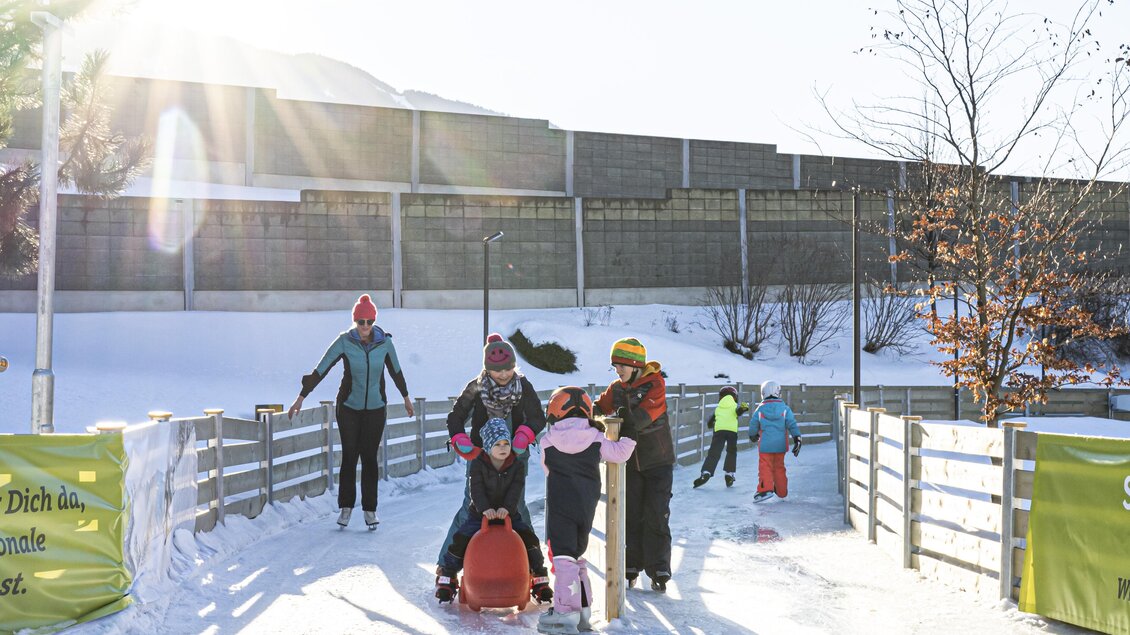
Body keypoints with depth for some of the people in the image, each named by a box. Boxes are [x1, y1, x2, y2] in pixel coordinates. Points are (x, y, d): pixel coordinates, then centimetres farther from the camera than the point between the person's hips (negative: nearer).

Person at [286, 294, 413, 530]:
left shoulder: (384, 342, -7)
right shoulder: (344, 342, -12)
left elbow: (396, 371, 9)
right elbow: (320, 370, -8)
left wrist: (406, 397, 20)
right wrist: (301, 397, -10)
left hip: (375, 408, 1)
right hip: (349, 407, -1)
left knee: (369, 457, 0)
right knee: (349, 456, 0)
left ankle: (370, 509, 10)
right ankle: (346, 506, 14)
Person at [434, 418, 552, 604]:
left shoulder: (517, 466, -4)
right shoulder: (478, 465, -8)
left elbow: (516, 491, -14)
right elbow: (476, 490, -17)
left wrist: (507, 508, -30)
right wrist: (485, 508, -32)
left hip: (509, 514, 1)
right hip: (479, 514, -1)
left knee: (529, 538, -13)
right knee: (461, 539, -15)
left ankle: (539, 577, 3)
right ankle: (446, 578, 3)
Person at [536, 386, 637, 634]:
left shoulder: (548, 441, -1)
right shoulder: (595, 439, 4)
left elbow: (548, 468, 11)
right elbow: (619, 454, 9)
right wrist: (629, 436, 25)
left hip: (559, 504, -4)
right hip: (587, 506, 4)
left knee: (563, 554, -8)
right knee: (576, 552, 17)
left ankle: (565, 611, -17)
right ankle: (582, 608, 20)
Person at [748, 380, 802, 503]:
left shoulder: (760, 409, -1)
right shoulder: (785, 408, 0)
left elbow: (753, 426, 6)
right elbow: (792, 424, -5)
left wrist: (753, 436, 26)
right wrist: (797, 439, -3)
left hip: (765, 445, -2)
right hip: (780, 444, 2)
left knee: (765, 467, -3)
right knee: (779, 467, 16)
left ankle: (765, 489, -21)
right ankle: (782, 491, 26)